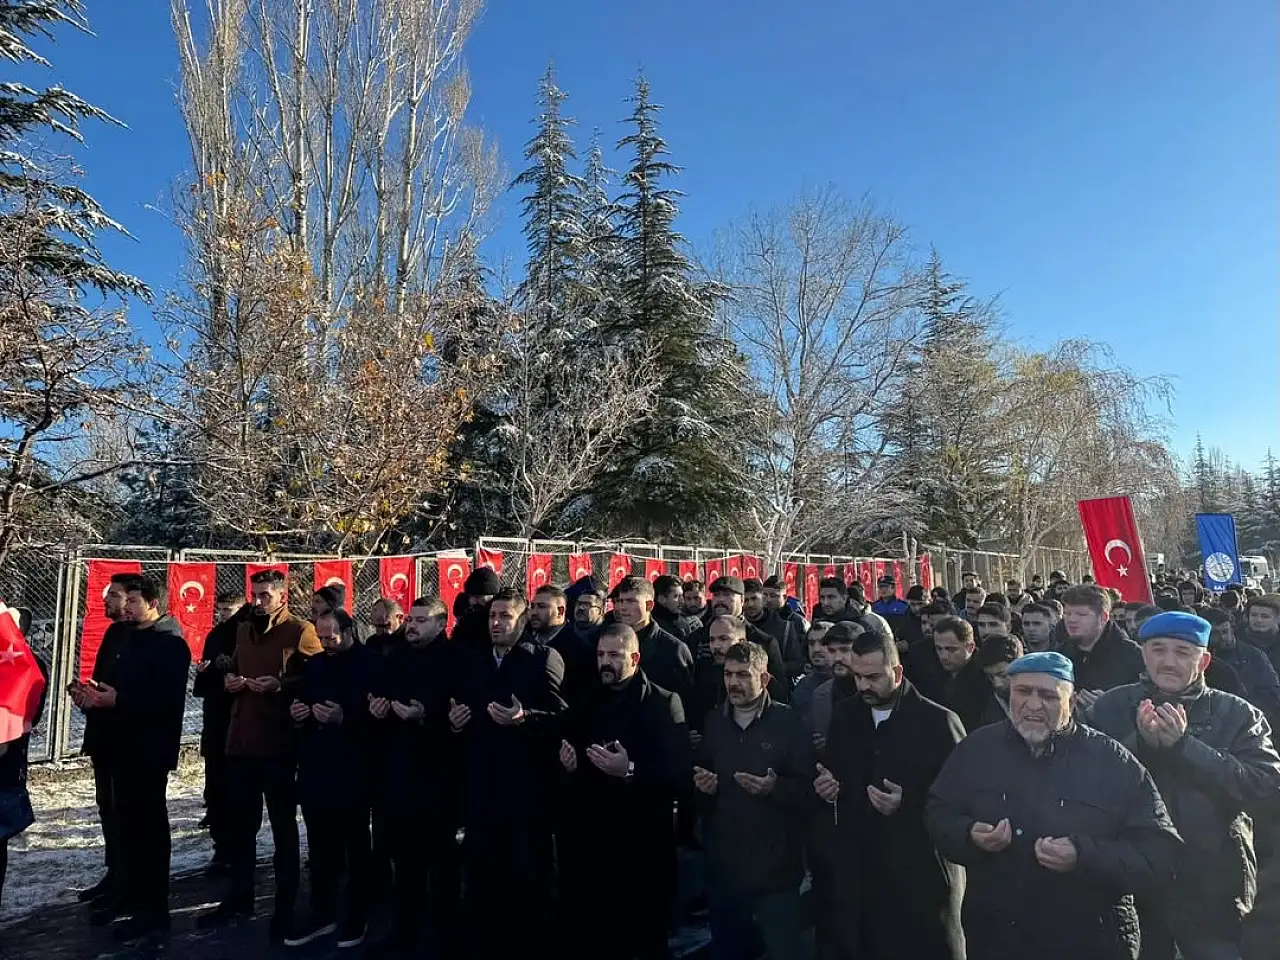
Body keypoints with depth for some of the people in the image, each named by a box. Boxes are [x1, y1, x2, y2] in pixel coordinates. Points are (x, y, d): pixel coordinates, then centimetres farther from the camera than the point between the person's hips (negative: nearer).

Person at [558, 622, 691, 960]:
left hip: (642, 846, -4)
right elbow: (572, 770, 15)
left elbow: (681, 775, -14)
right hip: (589, 843, 4)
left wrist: (631, 770, -25)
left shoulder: (663, 703, -5)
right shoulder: (587, 704, 11)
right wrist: (568, 765, -6)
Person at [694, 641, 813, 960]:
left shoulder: (788, 722, -8)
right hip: (723, 863, 5)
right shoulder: (714, 723, 7)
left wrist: (775, 788, -26)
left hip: (775, 865, -4)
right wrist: (701, 785, -5)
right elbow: (699, 777, 17)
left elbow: (807, 787, -9)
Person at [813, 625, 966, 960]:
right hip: (855, 870, 4)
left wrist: (908, 804, -21)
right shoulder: (844, 715, 6)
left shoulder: (938, 721, -9)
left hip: (920, 874, -4)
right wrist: (825, 786, -5)